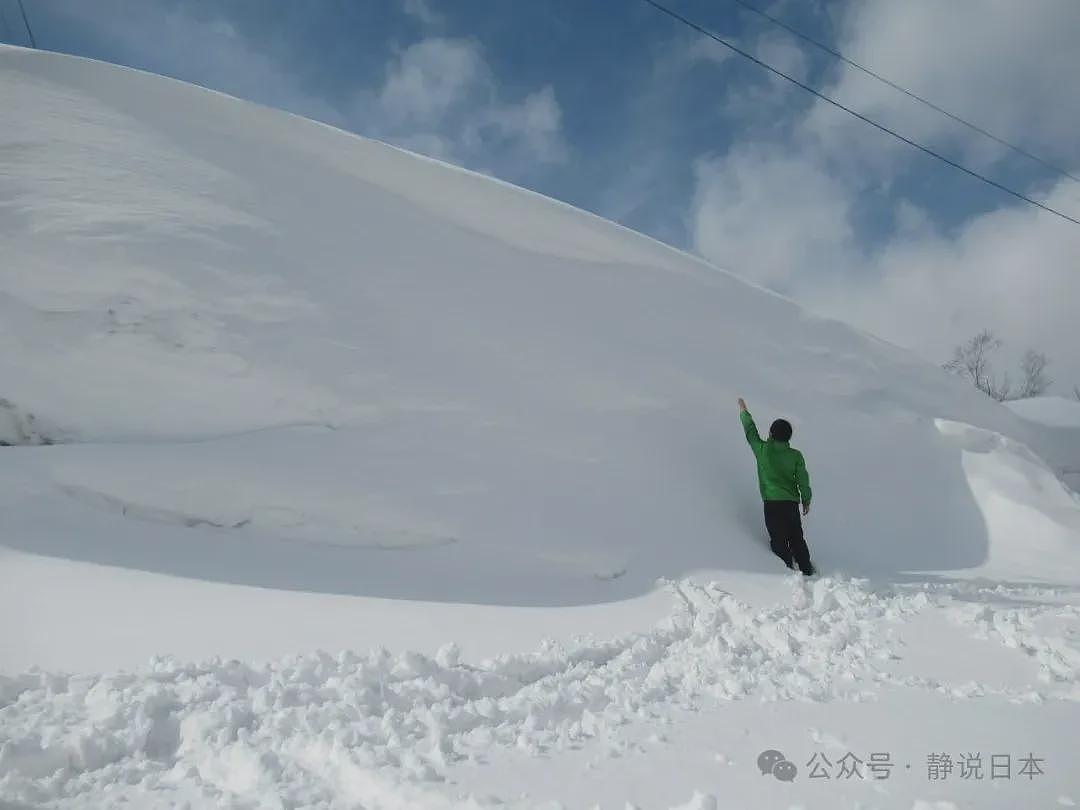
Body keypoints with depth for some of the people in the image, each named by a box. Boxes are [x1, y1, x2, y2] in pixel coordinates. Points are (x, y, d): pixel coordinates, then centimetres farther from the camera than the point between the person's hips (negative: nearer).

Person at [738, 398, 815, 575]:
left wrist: (743, 411, 20)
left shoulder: (762, 450, -9)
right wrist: (806, 500, 16)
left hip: (772, 502, -3)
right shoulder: (796, 456, -4)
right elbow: (803, 480, 0)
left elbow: (750, 431, 6)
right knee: (796, 537, 18)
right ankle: (806, 569, 27)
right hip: (792, 501, 3)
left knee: (778, 540, 5)